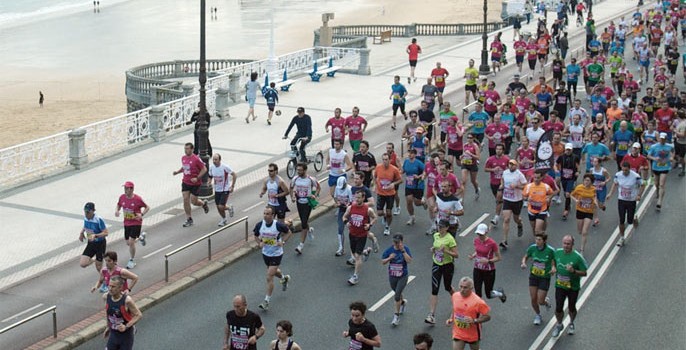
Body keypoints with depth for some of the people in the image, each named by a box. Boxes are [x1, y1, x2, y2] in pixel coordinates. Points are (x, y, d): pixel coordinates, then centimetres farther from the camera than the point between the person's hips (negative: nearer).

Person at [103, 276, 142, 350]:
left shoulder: (127, 300, -26)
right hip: (113, 334, 5)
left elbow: (139, 315, -17)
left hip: (126, 334, -5)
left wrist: (126, 326, -25)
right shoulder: (106, 297, -10)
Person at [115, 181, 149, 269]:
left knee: (131, 242, -12)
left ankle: (131, 261, 7)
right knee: (128, 243, 14)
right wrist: (117, 211, -8)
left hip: (136, 223, -5)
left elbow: (147, 207, -5)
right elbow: (118, 205, 14)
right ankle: (141, 236, 44)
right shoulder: (122, 197, -5)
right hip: (126, 223, 5)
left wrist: (141, 214, -21)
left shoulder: (137, 199, -17)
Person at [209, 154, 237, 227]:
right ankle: (224, 219, 34)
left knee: (221, 207, -13)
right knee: (218, 207, 7)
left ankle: (229, 208, 22)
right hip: (217, 190, 5)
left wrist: (232, 186, -14)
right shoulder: (211, 167, -5)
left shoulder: (224, 167, -20)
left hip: (225, 189, -5)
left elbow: (234, 175, -12)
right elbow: (210, 177, 13)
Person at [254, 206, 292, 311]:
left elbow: (289, 233, -4)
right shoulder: (259, 225, -13)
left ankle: (267, 301, 1)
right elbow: (256, 235, 7)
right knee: (273, 271, 28)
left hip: (276, 254, -5)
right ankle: (284, 278, 62)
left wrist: (283, 242, -17)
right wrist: (259, 243, -13)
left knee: (269, 277, -10)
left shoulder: (278, 225, -22)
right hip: (265, 253, 5)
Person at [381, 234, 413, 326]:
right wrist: (389, 258, -21)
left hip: (403, 276, -4)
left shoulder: (406, 249, -12)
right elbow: (382, 262, -2)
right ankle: (403, 302, 57)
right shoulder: (389, 249, -6)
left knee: (397, 296, -12)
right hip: (392, 276, 4)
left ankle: (396, 316, -2)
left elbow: (409, 260, -25)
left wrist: (403, 250, -29)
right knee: (397, 293, 24)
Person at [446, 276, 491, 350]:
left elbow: (487, 317, -18)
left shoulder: (477, 301, -24)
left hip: (473, 335, -3)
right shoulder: (455, 296, -6)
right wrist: (451, 319, -1)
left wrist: (474, 321, -32)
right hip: (458, 334, 3)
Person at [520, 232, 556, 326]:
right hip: (533, 276, 3)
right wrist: (523, 263, -14)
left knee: (540, 301, -2)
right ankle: (538, 316, 34)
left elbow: (555, 261, -5)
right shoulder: (532, 248, -10)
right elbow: (525, 257, 7)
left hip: (545, 277, -3)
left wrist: (554, 268, -26)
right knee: (533, 299, 5)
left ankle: (546, 301, 37)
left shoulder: (550, 250, -19)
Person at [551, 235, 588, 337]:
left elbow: (584, 273, -14)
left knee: (571, 308, 15)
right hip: (560, 286, 2)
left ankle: (571, 324, 44)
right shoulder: (557, 252, -5)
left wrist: (573, 271, -28)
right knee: (558, 308, 0)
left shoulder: (577, 257, -18)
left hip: (573, 287, -2)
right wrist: (554, 268, 7)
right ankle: (559, 324, 29)